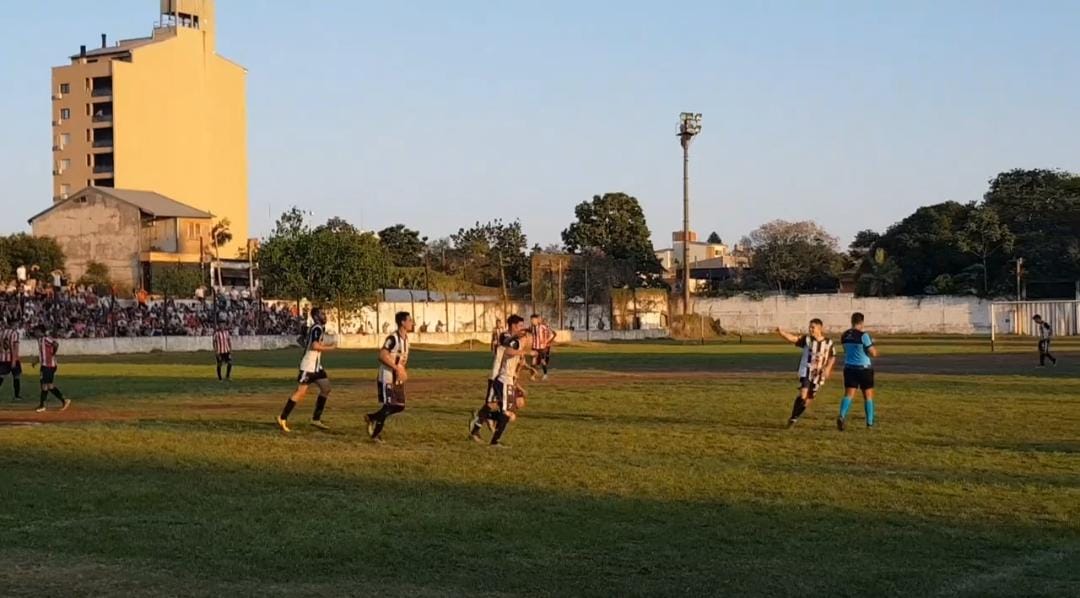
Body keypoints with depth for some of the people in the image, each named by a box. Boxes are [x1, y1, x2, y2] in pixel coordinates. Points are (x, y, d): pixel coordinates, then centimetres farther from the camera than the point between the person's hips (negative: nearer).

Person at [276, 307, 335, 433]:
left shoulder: (312, 328, 15)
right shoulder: (318, 328, -15)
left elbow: (300, 340, 24)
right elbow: (315, 346, -26)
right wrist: (330, 348, -14)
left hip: (316, 366, 10)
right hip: (308, 366, -10)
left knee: (326, 388, 10)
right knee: (300, 392, -9)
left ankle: (316, 419, 14)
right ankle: (283, 418, -4)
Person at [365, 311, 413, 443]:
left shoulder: (405, 338, 9)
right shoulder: (393, 338, -19)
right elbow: (382, 355, -25)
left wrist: (403, 371, 8)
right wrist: (397, 368, -25)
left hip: (398, 379, 9)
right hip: (387, 378, -9)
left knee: (399, 406, 8)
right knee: (387, 406, -5)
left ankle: (372, 418, 23)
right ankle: (375, 433, 9)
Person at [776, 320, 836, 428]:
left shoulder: (828, 343, -1)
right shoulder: (807, 339, -6)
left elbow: (832, 357, 9)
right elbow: (793, 339, -20)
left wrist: (828, 368, -8)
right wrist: (782, 333, -37)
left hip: (818, 375, 2)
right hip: (806, 372, -2)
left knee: (809, 399, 7)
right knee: (803, 395, -20)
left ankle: (795, 418, 26)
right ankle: (793, 418, -6)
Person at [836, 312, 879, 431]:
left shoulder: (845, 336, 3)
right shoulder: (863, 335, -14)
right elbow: (873, 353, -14)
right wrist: (874, 349, 10)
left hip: (849, 368, 4)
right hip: (864, 368, -4)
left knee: (849, 394, 0)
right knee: (868, 395, 10)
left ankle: (842, 415, -25)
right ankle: (870, 422, 15)